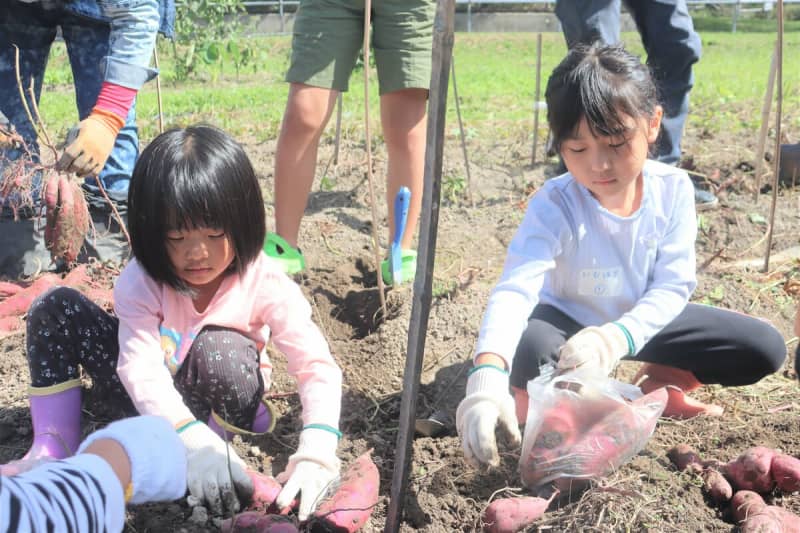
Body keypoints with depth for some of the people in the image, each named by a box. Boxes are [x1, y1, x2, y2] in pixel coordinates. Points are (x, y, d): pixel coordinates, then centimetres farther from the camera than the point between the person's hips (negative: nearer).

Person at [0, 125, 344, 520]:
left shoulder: (264, 284, -27)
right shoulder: (141, 281, -24)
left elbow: (317, 365, -31)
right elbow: (141, 366, -37)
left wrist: (316, 452, -49)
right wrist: (192, 439, -54)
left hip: (222, 388, -2)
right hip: (154, 394, 2)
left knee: (216, 347, -38)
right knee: (56, 308, -15)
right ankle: (52, 443, -11)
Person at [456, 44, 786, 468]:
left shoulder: (672, 190, -17)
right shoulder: (555, 205, -27)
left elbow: (673, 286, -17)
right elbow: (514, 290, -41)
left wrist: (618, 336, -39)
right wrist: (488, 372, -60)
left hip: (641, 322, 3)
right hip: (568, 323, -3)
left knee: (765, 348, -11)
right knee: (527, 357, -39)